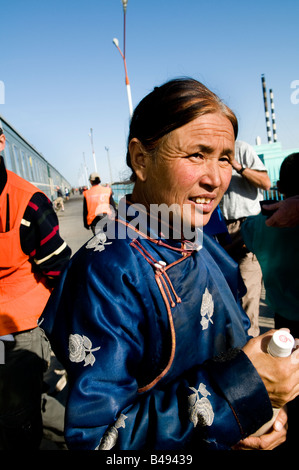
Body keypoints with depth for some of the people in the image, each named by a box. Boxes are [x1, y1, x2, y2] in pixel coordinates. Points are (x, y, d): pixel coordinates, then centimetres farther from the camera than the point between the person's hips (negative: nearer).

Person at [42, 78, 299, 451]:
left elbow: (237, 338, 6)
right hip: (166, 447, -5)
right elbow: (95, 437, -29)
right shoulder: (104, 274, -31)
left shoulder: (204, 246, -7)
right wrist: (243, 386, -33)